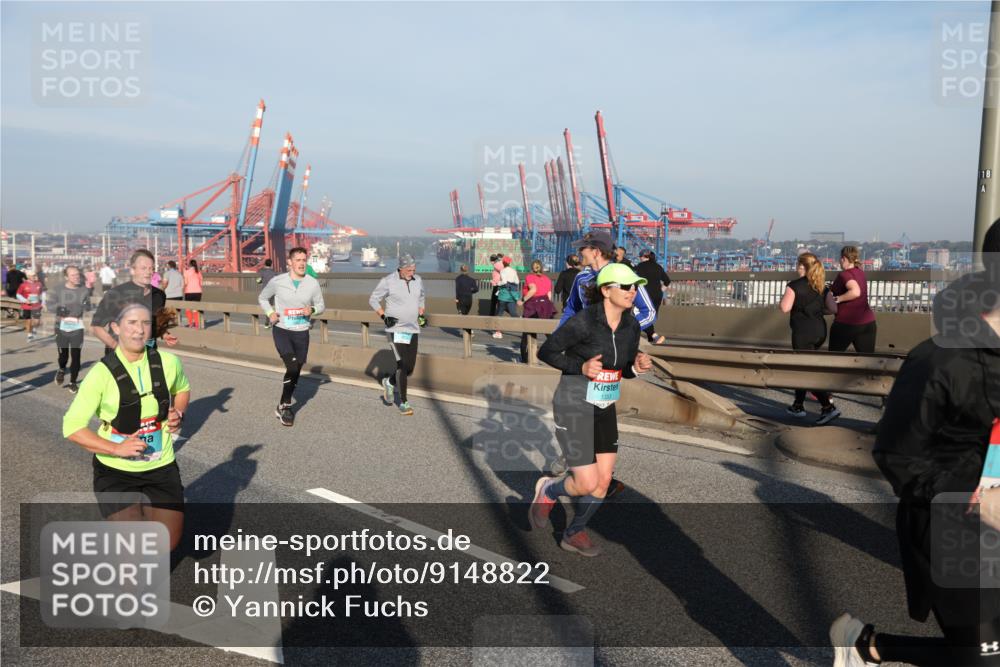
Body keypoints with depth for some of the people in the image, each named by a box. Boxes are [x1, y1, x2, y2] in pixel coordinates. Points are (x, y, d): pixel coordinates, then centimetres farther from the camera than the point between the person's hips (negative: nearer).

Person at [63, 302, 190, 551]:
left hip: (161, 468, 3)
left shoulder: (168, 362, -8)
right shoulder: (102, 373, -17)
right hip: (115, 471, -3)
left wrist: (178, 414, -5)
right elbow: (72, 427, -13)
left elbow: (183, 389, 15)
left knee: (169, 543, 3)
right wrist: (117, 448, -24)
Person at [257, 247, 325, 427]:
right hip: (281, 330, -3)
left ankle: (283, 406, 32)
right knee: (292, 367, -19)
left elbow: (321, 305, 9)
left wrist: (312, 309, -14)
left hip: (301, 333, 3)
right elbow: (262, 298, 9)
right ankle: (286, 407, -2)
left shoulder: (313, 283, -4)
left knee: (296, 371, 12)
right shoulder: (277, 281, -7)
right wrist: (270, 313, -8)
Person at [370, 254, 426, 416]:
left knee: (410, 368, 7)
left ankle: (389, 382, 36)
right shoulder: (388, 281, -10)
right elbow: (373, 300, -2)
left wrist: (421, 315, 8)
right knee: (402, 365, -11)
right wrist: (384, 316, -13)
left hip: (413, 330, 6)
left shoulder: (418, 280, 5)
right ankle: (403, 402, 1)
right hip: (396, 330, -5)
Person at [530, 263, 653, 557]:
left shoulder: (632, 327, -2)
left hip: (604, 409, 7)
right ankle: (548, 490, 25)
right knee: (588, 484, -7)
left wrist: (638, 367, -11)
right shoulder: (582, 322, -21)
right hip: (573, 408, -6)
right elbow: (546, 352, -11)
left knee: (603, 481, 7)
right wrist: (581, 367, -24)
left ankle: (574, 533, 29)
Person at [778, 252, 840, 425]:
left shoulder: (794, 286, -11)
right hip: (820, 330, 7)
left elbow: (785, 308, -16)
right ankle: (798, 406, 24)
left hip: (803, 332, -7)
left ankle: (829, 407, -14)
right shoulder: (819, 284, 9)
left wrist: (781, 301, 5)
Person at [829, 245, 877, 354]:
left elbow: (855, 292, -30)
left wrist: (838, 299, -18)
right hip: (867, 322, 6)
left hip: (845, 323, -6)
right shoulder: (860, 273, 11)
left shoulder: (844, 275, -12)